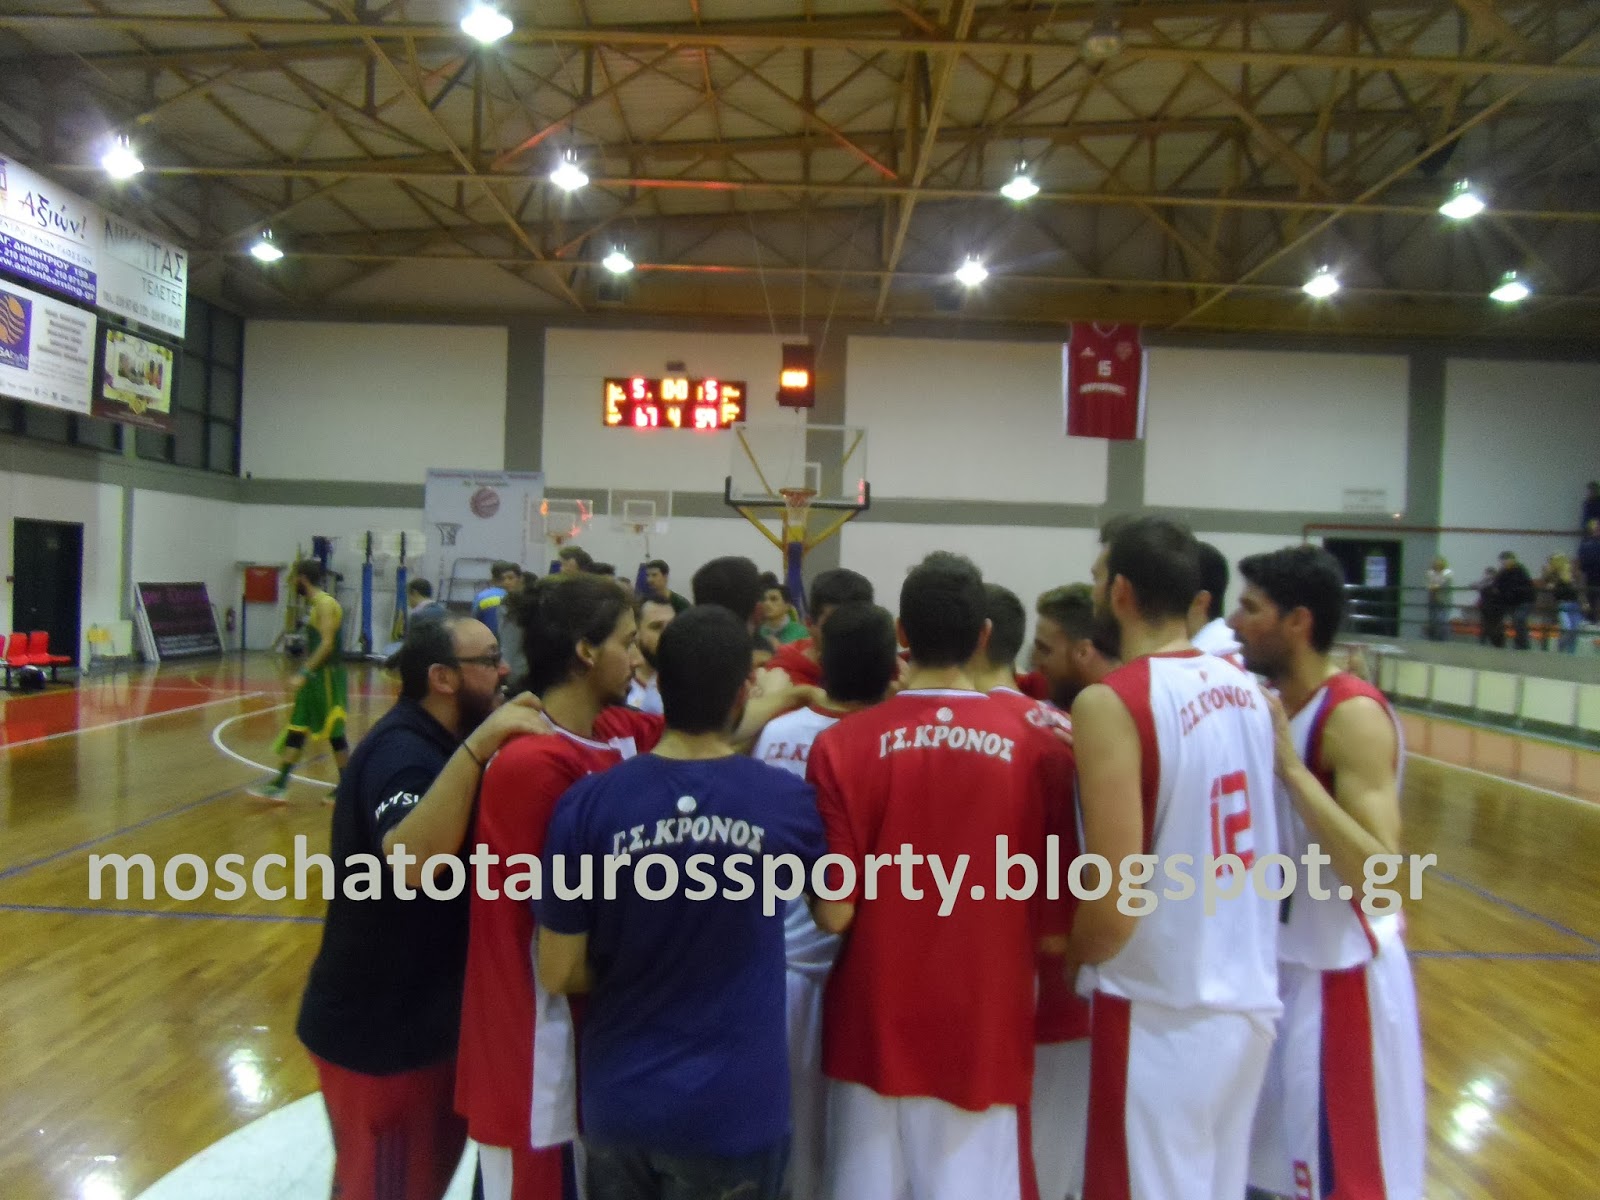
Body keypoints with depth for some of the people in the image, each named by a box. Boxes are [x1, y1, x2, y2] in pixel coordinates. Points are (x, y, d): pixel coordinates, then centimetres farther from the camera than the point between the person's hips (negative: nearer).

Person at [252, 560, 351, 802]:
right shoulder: (316, 604, 14)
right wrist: (306, 673, 23)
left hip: (327, 677, -10)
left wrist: (304, 673, -27)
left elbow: (327, 643, -24)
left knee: (334, 733, -1)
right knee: (296, 730, 9)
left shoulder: (325, 604, -15)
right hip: (315, 676, 10)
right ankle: (279, 784, 12)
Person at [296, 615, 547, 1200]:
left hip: (422, 1012, 10)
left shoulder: (428, 741, 7)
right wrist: (477, 746, -48)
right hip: (380, 1026, -9)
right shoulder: (402, 751, -25)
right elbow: (413, 860, -43)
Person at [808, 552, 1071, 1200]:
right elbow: (1053, 921, -3)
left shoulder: (843, 743, -12)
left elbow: (834, 913, -12)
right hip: (985, 1030, 1)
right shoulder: (1035, 748, -9)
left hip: (874, 1026, 0)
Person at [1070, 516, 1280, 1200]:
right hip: (1250, 998, 7)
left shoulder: (1108, 703, -20)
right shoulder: (1243, 685, 2)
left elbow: (1118, 902, -22)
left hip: (1162, 1013, -7)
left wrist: (1067, 961, -5)